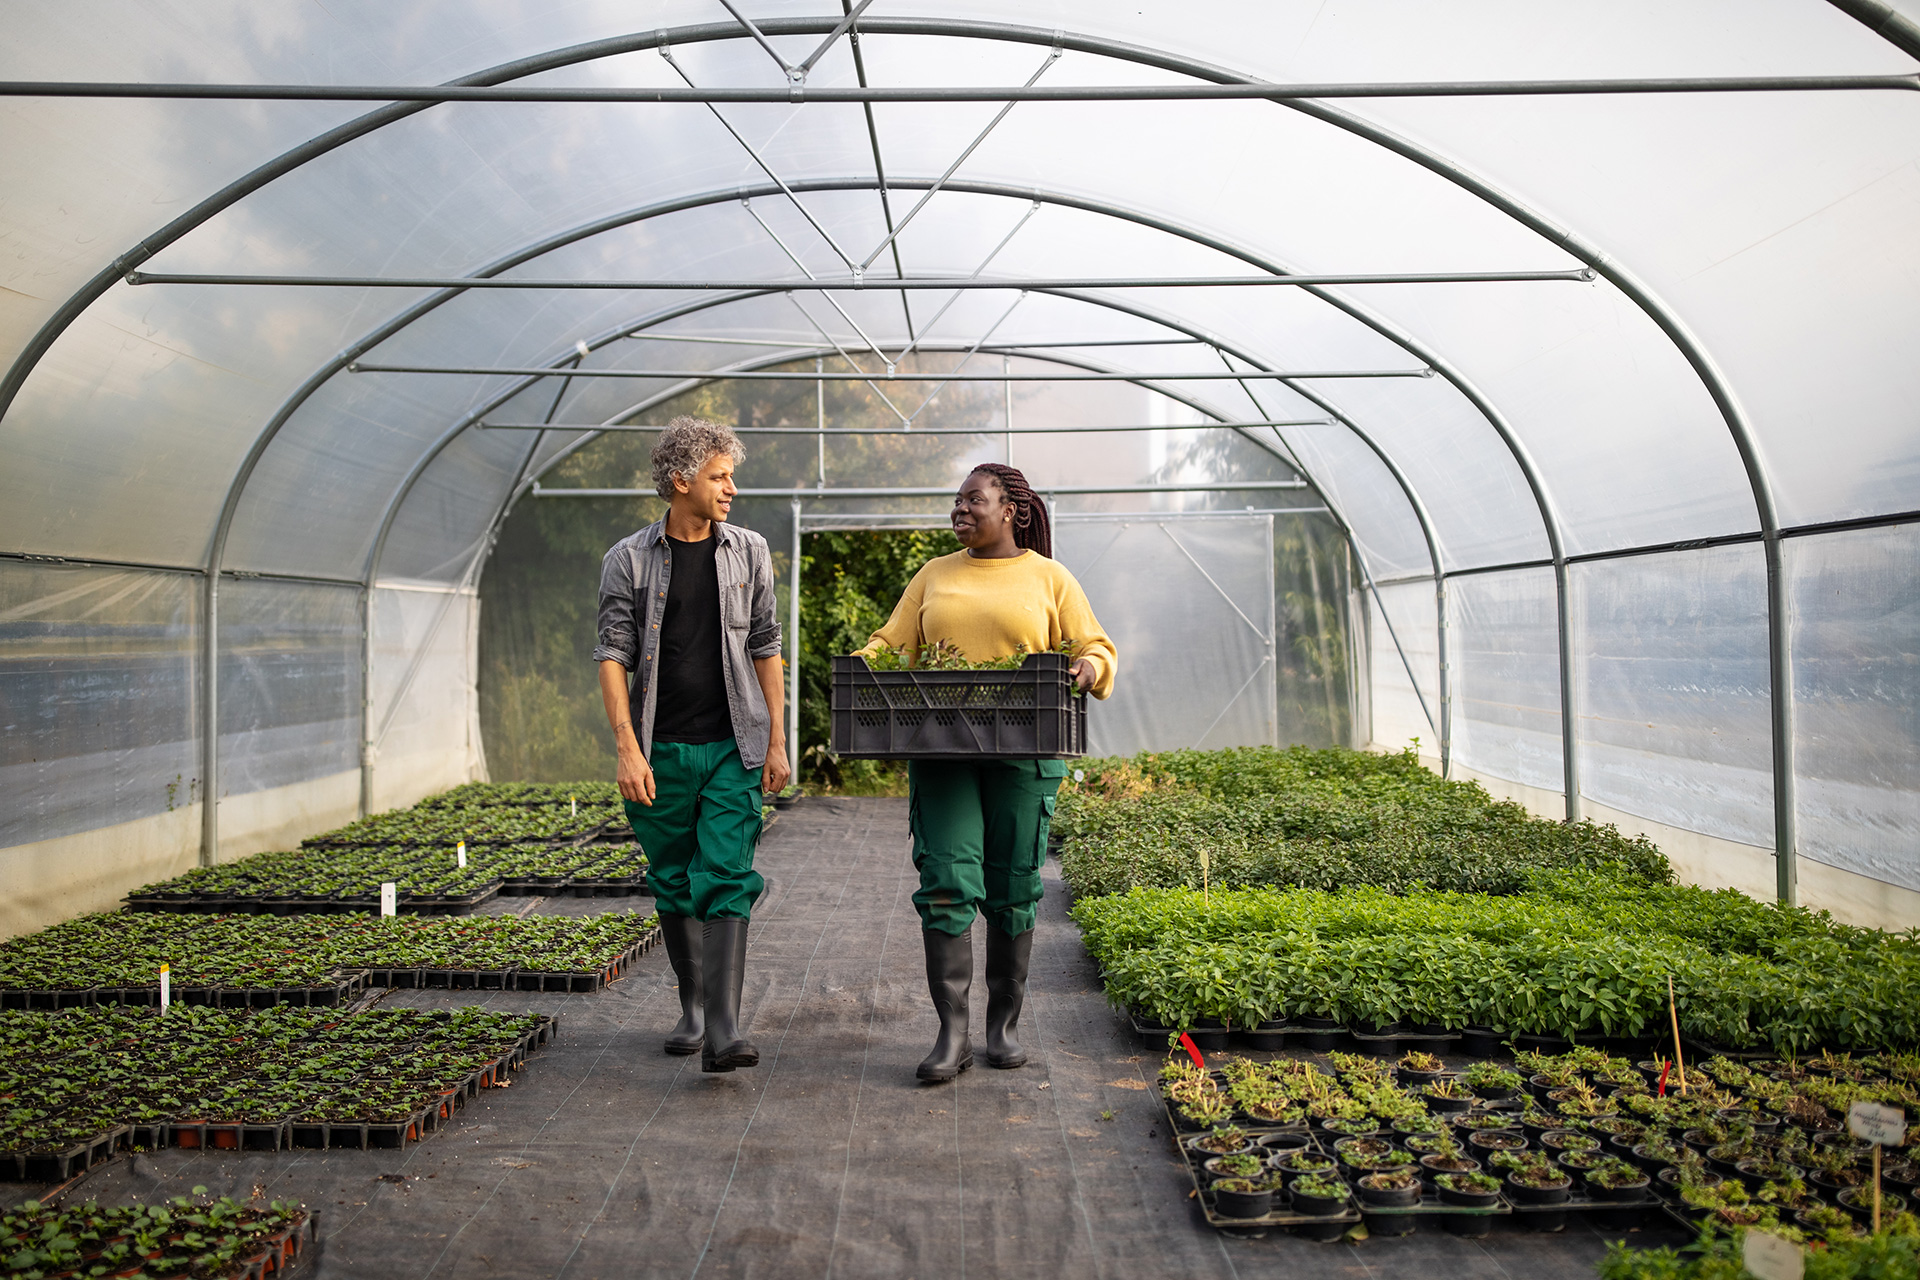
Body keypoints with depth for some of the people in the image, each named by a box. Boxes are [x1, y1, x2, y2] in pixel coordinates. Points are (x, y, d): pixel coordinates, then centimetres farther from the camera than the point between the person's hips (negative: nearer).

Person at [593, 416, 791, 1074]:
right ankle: (692, 1008, 28)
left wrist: (776, 741, 4)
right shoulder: (629, 559, 0)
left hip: (733, 747, 0)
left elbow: (765, 649, 8)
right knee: (674, 886, 11)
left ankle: (723, 1032, -11)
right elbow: (612, 656, -3)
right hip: (659, 750, 0)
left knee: (727, 881, -9)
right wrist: (628, 749, -12)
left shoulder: (749, 552, 6)